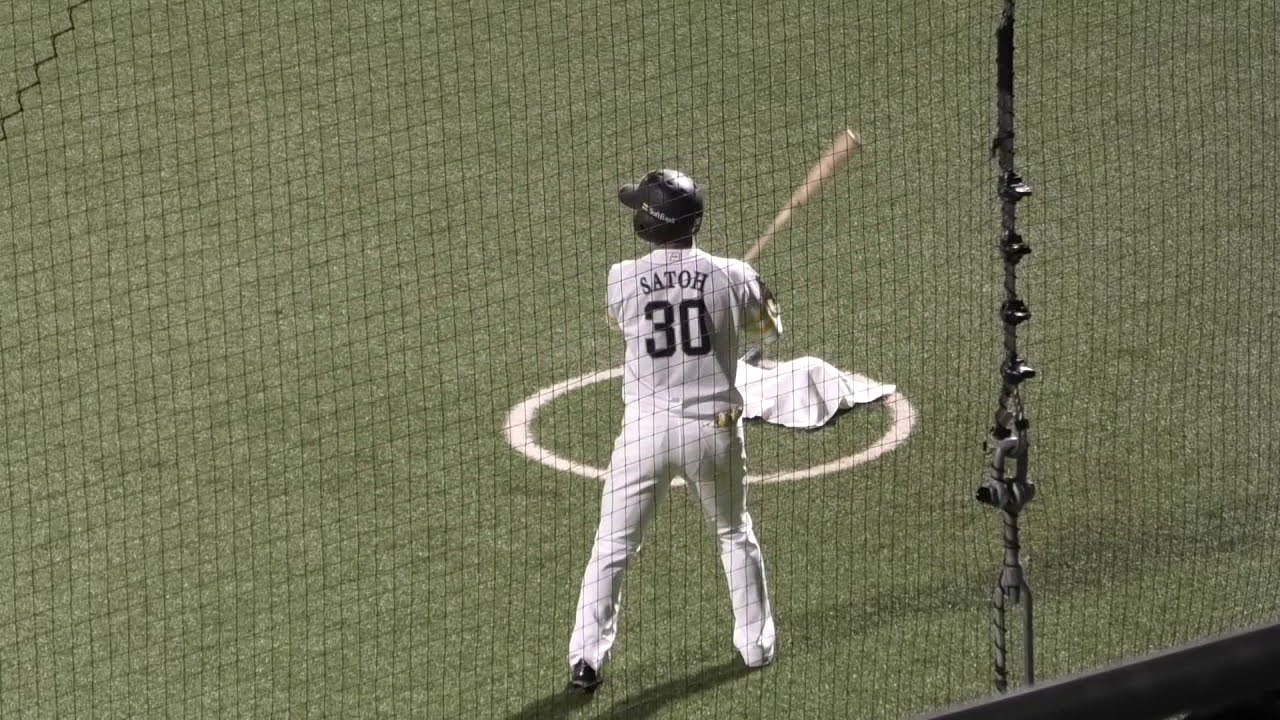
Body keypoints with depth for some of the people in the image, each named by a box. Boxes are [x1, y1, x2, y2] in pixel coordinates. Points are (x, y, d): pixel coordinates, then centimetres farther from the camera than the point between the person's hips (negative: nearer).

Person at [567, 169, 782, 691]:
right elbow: (769, 330, 12)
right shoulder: (732, 277, -7)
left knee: (612, 546, 7)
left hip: (645, 428, -1)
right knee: (735, 536, 23)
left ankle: (586, 658, 3)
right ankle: (756, 642, 30)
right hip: (713, 426, 1)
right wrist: (758, 295, 34)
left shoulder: (623, 280, -7)